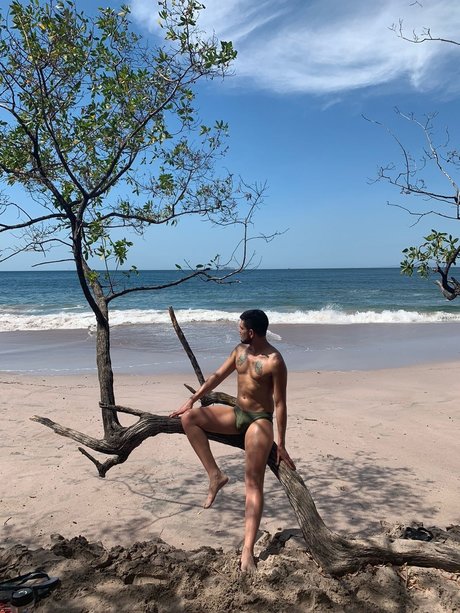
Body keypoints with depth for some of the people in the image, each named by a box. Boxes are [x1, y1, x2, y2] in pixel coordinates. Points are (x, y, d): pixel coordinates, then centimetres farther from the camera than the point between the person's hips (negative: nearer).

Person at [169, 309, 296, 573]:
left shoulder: (275, 361, -18)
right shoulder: (240, 350, 4)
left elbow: (280, 404, -16)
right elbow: (218, 376, 12)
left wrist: (281, 446, -15)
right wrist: (192, 400, 8)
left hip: (259, 420, -7)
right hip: (236, 413, 7)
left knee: (254, 483, -12)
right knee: (189, 417, -12)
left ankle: (248, 550, -13)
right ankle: (216, 475, -7)